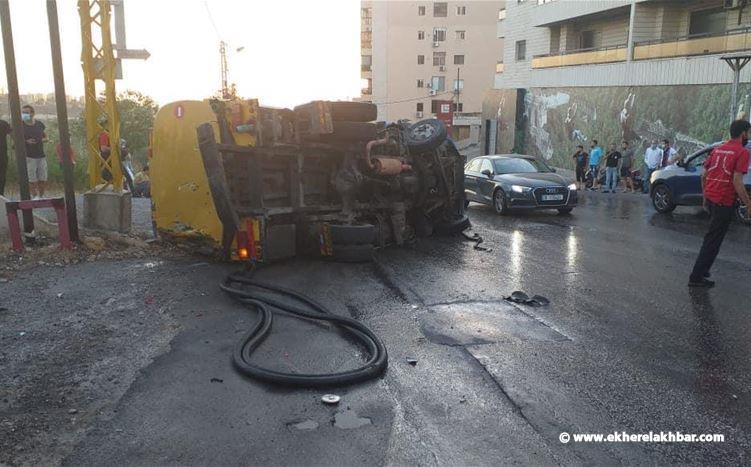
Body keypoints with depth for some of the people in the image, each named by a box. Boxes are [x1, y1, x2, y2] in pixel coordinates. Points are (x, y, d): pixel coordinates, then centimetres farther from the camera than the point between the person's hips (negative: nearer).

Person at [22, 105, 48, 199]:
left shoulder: (39, 124, 8)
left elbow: (45, 136, 20)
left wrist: (42, 140, -3)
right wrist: (26, 141, -16)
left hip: (41, 155, 3)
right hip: (29, 156, -3)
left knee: (42, 178, 5)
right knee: (32, 179, -3)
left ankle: (41, 195, 18)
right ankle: (34, 196, 8)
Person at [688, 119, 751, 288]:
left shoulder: (717, 149, 11)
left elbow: (704, 175, 13)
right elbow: (737, 182, -18)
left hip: (711, 197, 7)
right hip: (725, 201, -7)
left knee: (712, 236, 22)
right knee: (713, 239, -2)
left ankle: (703, 269, 27)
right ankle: (696, 277, -1)